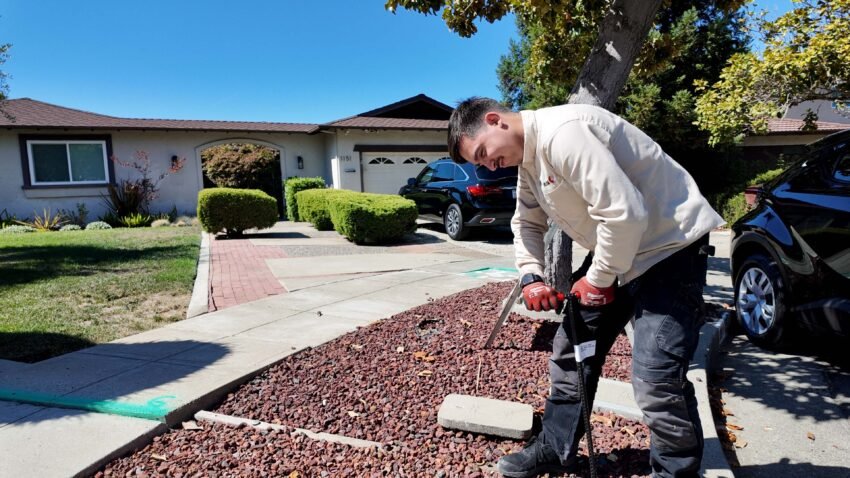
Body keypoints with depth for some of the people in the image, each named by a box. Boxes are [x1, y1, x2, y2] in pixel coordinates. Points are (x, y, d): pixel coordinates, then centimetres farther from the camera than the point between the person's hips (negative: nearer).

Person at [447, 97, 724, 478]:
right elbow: (527, 223, 16)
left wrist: (598, 279, -16)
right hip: (616, 254, 10)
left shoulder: (562, 133, -25)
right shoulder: (529, 156, 7)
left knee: (656, 379, -14)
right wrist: (531, 277, 2)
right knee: (571, 351, 13)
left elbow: (624, 213, -29)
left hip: (670, 246, -9)